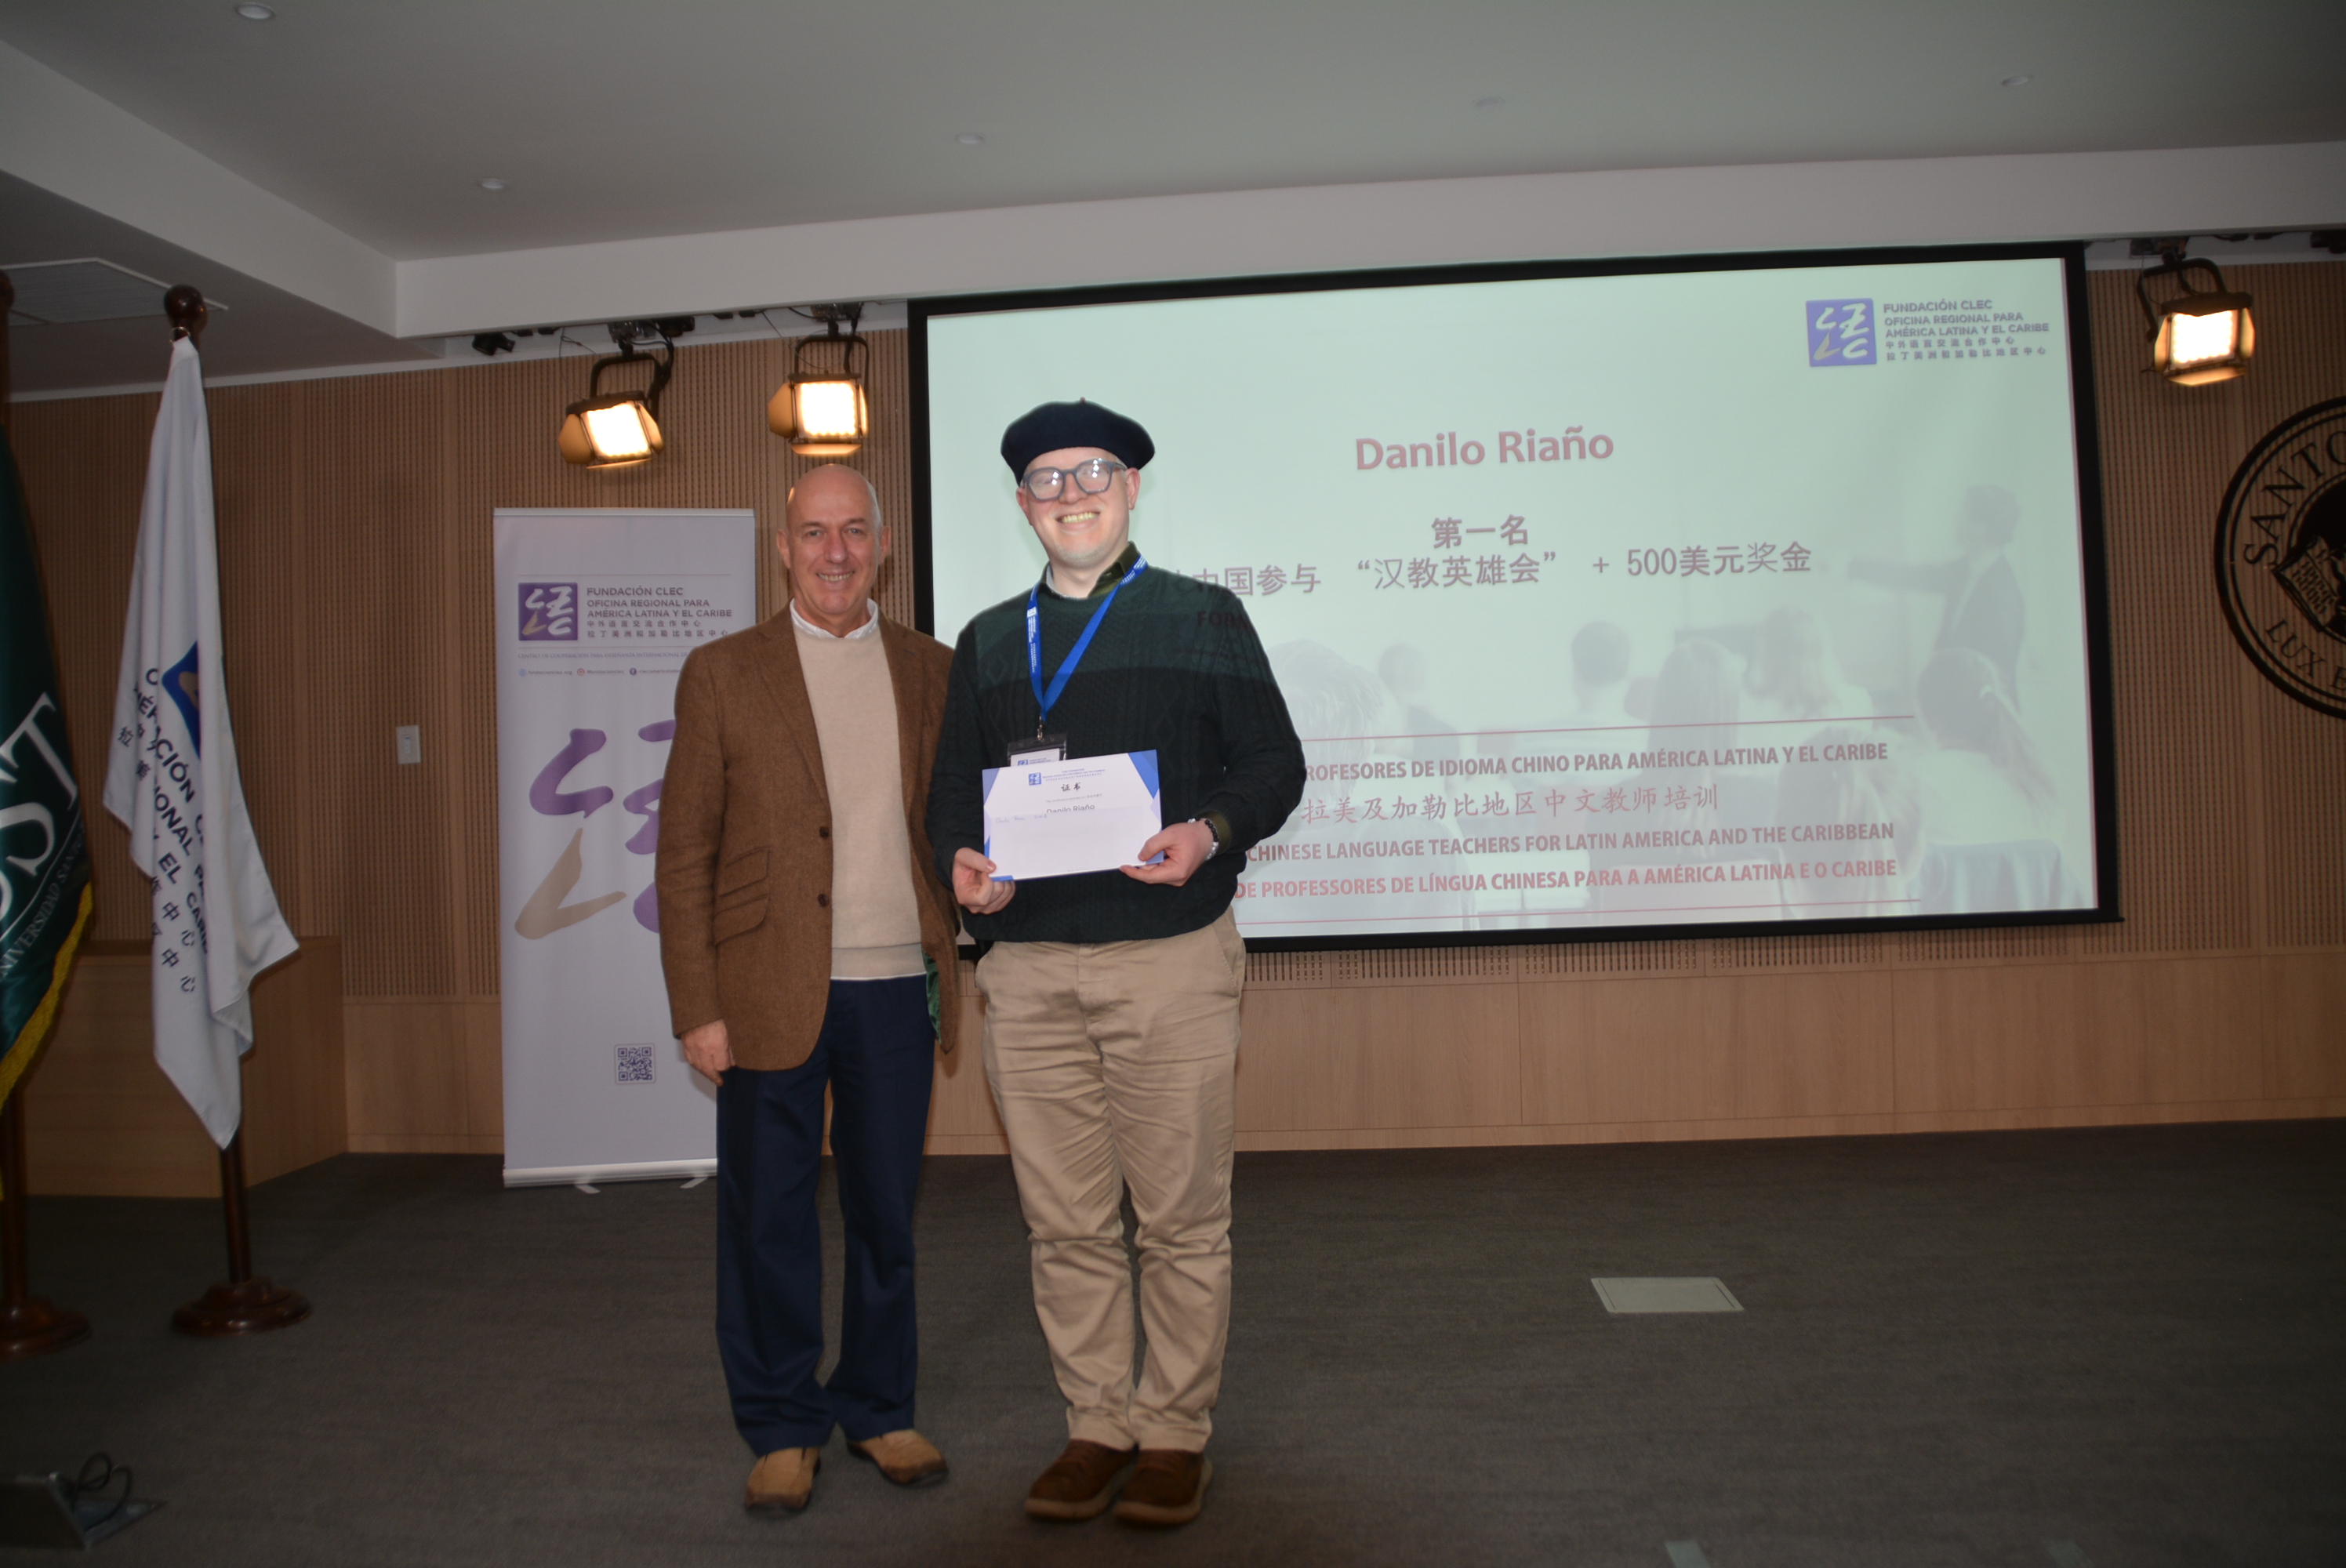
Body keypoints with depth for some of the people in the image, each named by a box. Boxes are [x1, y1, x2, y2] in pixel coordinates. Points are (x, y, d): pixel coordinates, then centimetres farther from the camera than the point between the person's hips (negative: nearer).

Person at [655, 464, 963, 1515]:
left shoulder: (931, 671, 8)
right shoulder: (722, 674, 1)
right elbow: (684, 855, 0)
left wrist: (956, 972, 6)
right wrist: (697, 1010, -6)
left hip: (898, 991, 2)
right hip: (772, 994, -2)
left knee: (886, 1213, 12)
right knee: (768, 1220, 8)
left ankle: (878, 1408, 31)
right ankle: (781, 1430, 26)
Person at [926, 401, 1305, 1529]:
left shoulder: (1203, 618, 6)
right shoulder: (987, 641, 16)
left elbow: (1273, 761, 2)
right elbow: (953, 788, 16)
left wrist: (1209, 832, -18)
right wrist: (962, 863, -5)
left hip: (1170, 959, -3)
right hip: (1027, 968, 3)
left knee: (1181, 1218, 4)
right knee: (1064, 1223, 10)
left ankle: (1176, 1433, 21)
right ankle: (1096, 1426, 26)